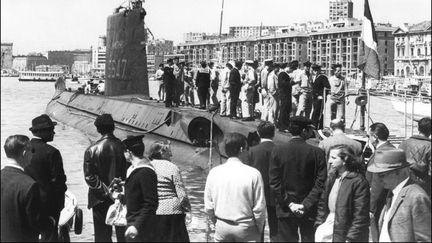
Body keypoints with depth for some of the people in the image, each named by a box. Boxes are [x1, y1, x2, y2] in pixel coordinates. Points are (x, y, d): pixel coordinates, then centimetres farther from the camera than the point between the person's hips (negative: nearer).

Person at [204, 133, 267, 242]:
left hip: (222, 229, 3)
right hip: (245, 229, -3)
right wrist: (259, 231, 5)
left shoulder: (214, 173, -3)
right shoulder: (253, 173, -11)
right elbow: (259, 208, -9)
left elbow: (208, 207, 1)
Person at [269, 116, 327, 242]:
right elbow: (320, 183, -13)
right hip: (309, 211, -1)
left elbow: (274, 183, -8)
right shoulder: (317, 152, -8)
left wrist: (289, 204, -8)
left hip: (285, 212, 1)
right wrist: (306, 204, -13)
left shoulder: (277, 150, -5)